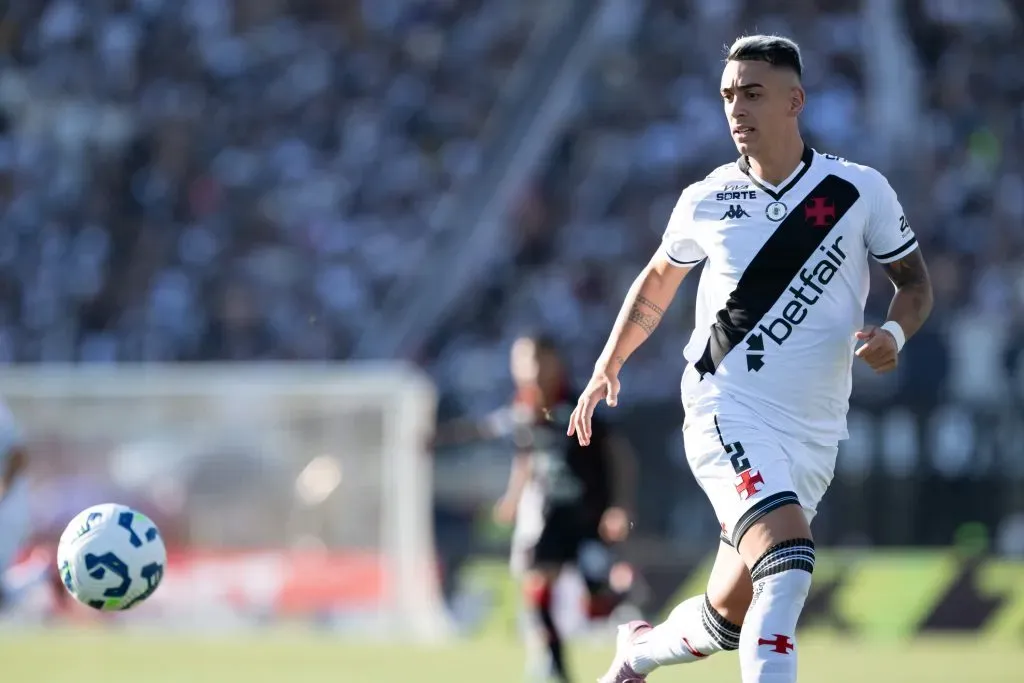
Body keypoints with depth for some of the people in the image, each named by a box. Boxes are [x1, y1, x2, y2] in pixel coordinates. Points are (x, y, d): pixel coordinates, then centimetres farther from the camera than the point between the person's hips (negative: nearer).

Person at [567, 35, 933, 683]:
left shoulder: (861, 192, -1)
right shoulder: (707, 202, 2)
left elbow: (915, 280, 10)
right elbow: (660, 279, 21)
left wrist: (895, 333, -11)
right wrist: (608, 367, 18)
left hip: (815, 432, 2)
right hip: (728, 410, -2)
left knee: (731, 618, 6)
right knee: (788, 561, -28)